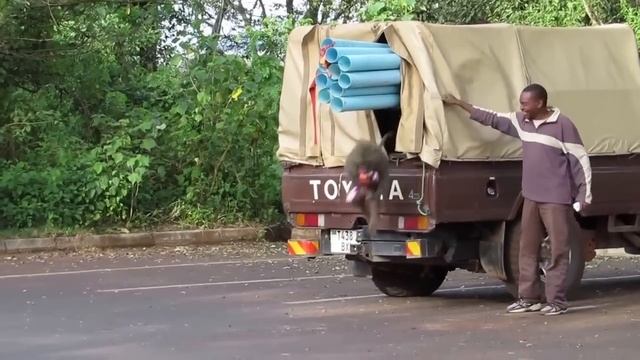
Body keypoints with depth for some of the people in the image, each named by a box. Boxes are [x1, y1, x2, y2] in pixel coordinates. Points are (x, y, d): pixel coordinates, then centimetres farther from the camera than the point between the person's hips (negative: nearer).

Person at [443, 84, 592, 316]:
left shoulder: (562, 125, -10)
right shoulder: (522, 122, 9)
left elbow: (580, 161, -9)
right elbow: (492, 119, 19)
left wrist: (584, 197, -12)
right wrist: (459, 103, 20)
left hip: (557, 199, -7)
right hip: (531, 198, 7)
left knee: (558, 250, -3)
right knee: (527, 249, 9)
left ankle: (557, 301, 0)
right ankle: (528, 298, 16)